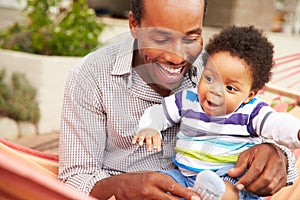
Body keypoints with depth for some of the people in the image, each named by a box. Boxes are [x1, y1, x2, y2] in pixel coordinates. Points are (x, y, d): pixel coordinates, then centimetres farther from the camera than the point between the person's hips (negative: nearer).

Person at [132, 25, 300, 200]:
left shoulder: (251, 112, -5)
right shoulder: (188, 100, 6)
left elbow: (278, 123, -21)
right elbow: (158, 113, 18)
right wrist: (149, 129, -4)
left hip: (231, 178, -5)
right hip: (185, 176, 5)